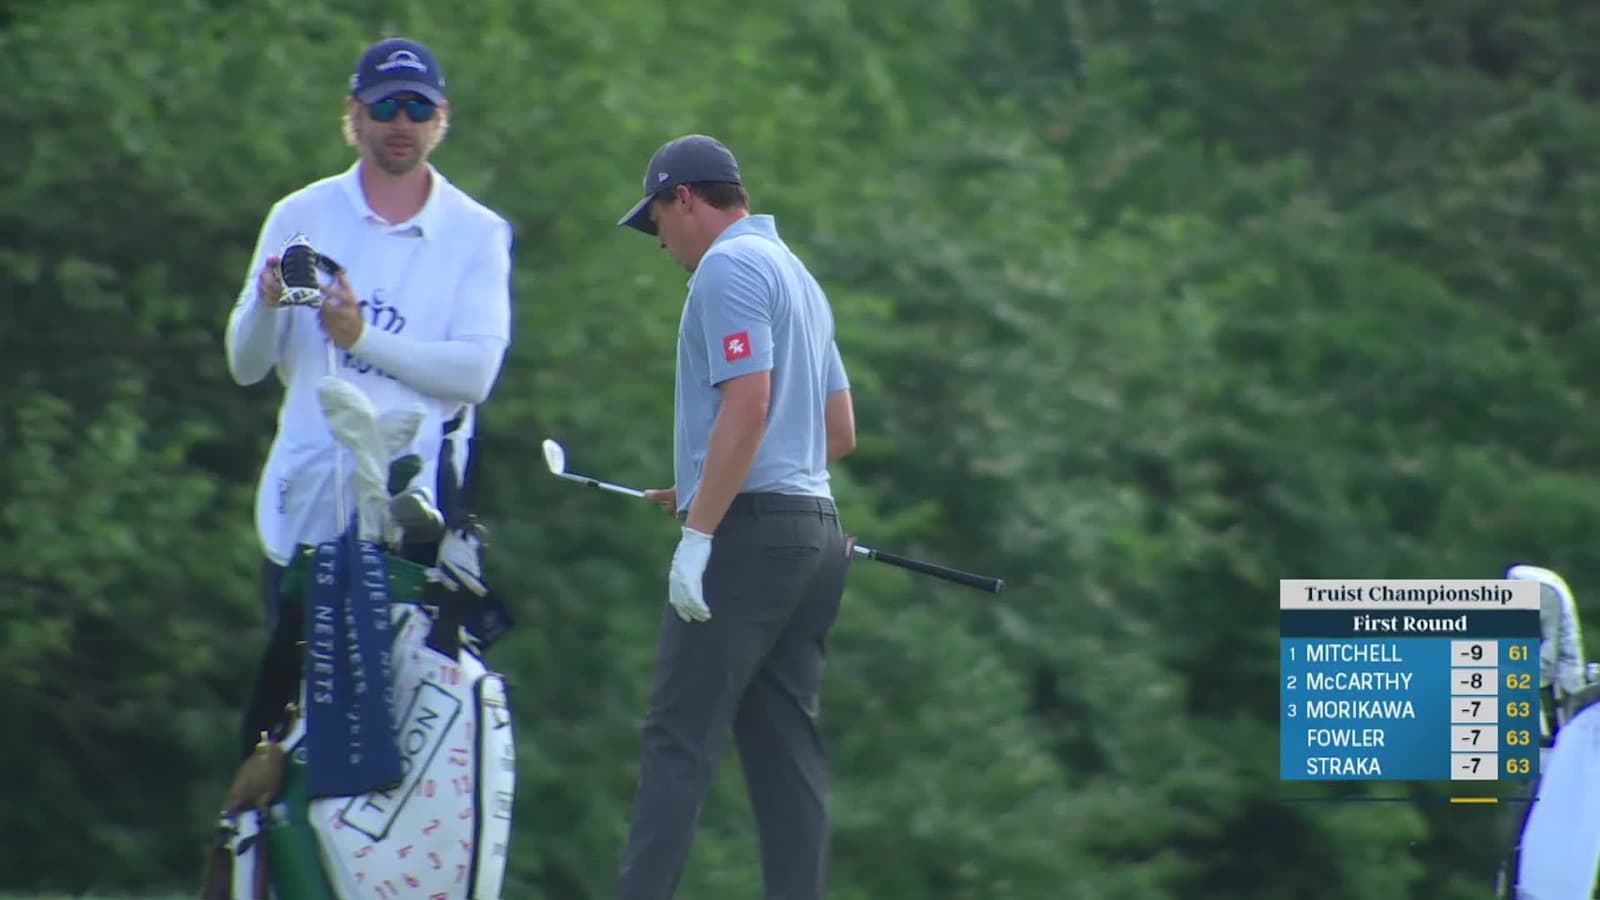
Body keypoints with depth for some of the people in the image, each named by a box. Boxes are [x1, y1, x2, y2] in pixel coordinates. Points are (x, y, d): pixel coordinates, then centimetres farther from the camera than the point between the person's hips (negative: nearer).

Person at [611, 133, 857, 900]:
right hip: (812, 527, 9)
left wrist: (698, 531, -20)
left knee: (680, 739, -12)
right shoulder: (797, 274, 22)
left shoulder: (730, 267, -7)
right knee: (787, 748, 6)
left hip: (747, 530, -9)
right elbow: (839, 431, 24)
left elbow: (747, 405, -18)